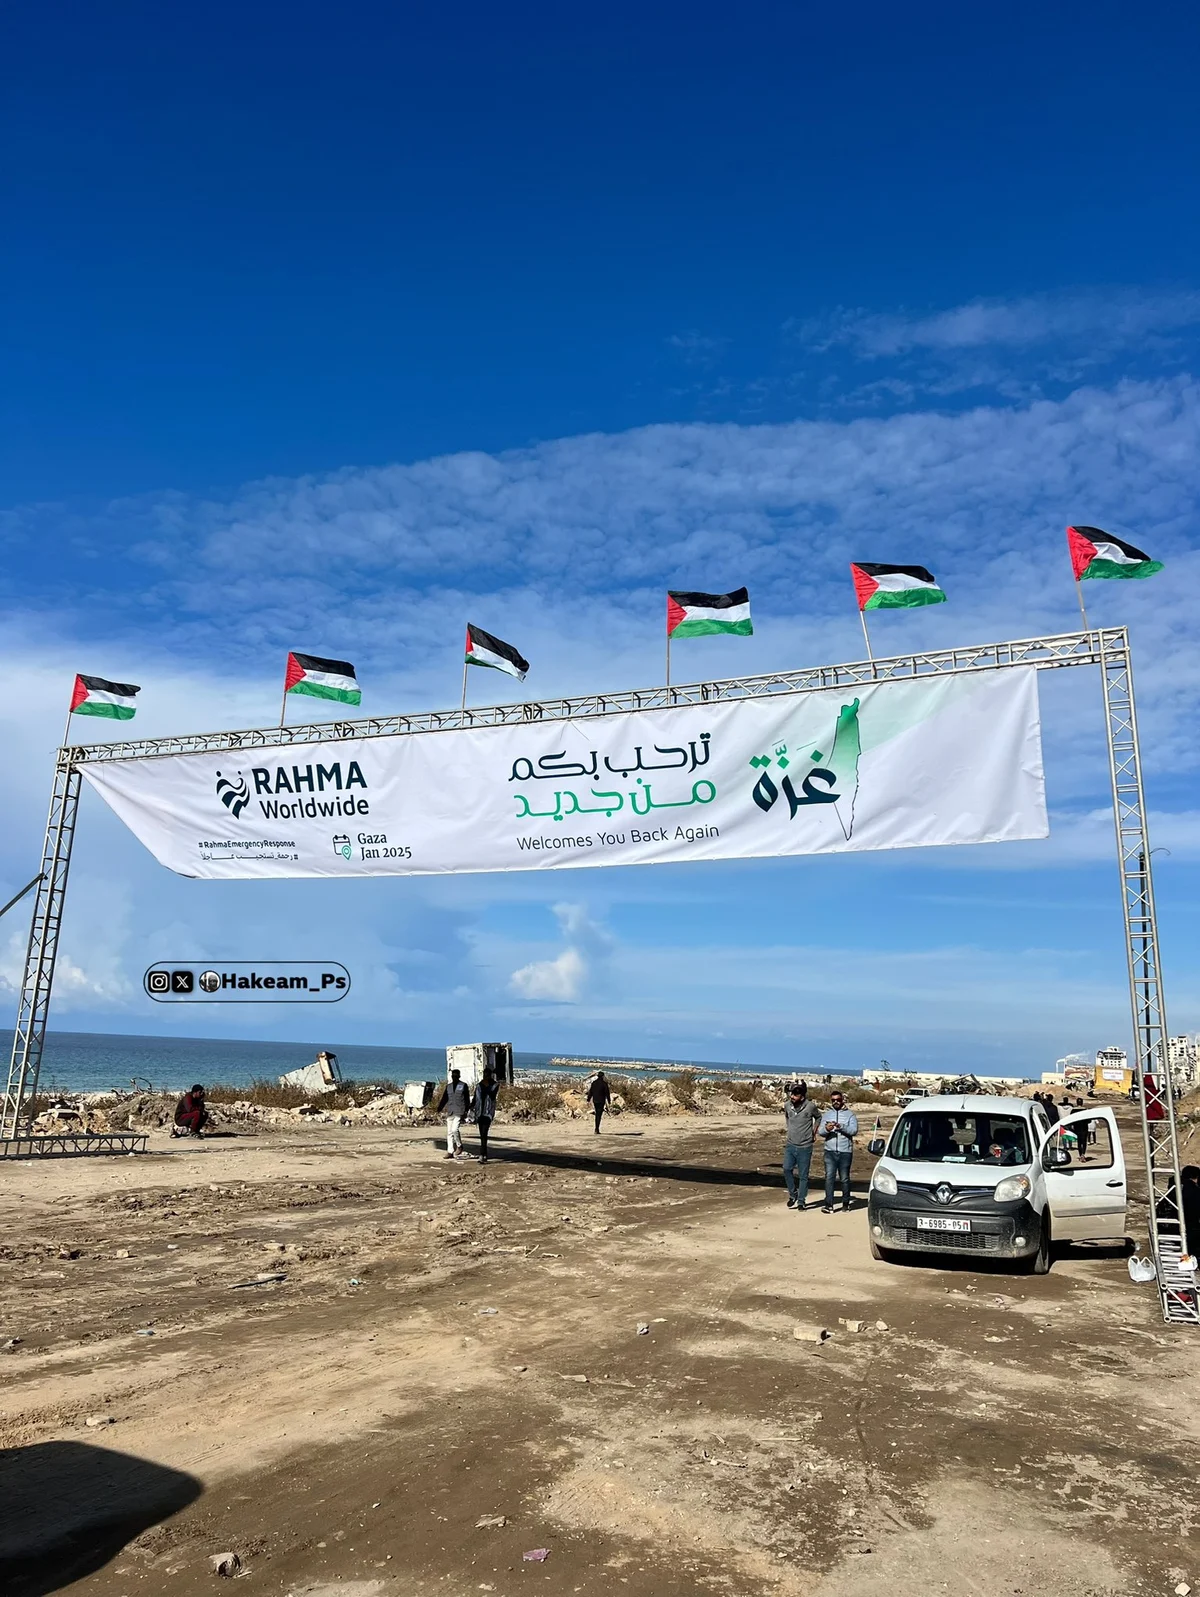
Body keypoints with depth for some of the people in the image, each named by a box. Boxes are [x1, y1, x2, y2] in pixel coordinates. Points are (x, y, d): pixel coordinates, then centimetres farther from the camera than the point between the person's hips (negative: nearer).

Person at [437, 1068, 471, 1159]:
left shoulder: (463, 1085, 4)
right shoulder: (448, 1086, 14)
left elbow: (467, 1099, 4)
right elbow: (444, 1098, 9)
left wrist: (466, 1111, -2)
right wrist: (439, 1109, -3)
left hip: (459, 1112, -5)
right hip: (450, 1112, 5)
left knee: (455, 1129, -17)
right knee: (449, 1132, 3)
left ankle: (459, 1146, 4)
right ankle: (450, 1152, 9)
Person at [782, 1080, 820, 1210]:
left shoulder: (810, 1107, -12)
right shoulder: (787, 1105, -2)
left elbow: (818, 1117, 10)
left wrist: (814, 1131, 8)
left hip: (805, 1147, -3)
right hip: (790, 1145, 3)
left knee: (803, 1175, 3)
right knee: (787, 1169, -9)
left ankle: (801, 1200, 15)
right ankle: (793, 1194, 12)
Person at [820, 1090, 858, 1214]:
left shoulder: (850, 1114, 5)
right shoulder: (826, 1114, 13)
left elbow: (854, 1130, -9)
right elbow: (821, 1132, 3)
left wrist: (841, 1126, -24)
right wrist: (826, 1129, -20)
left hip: (845, 1151, -1)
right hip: (830, 1151, 1)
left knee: (844, 1179, 6)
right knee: (829, 1178, -6)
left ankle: (846, 1203, 21)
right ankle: (829, 1205, -6)